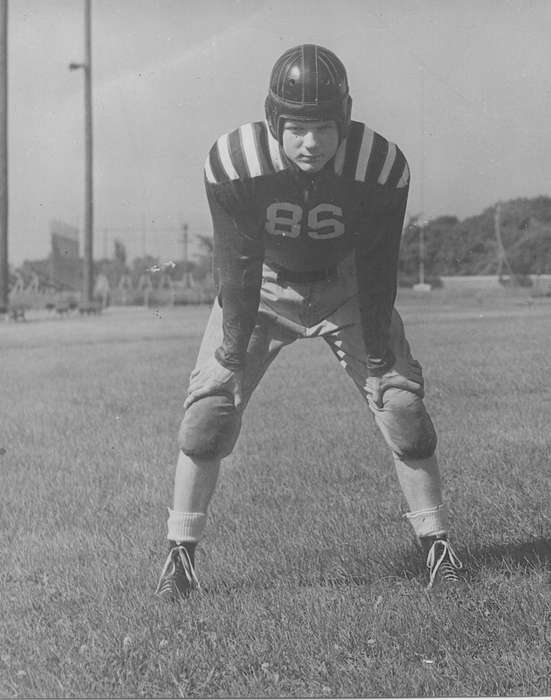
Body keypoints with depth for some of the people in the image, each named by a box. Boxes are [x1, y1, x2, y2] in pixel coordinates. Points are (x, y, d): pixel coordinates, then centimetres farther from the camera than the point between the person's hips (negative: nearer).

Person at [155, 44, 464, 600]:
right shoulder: (233, 162, -30)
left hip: (346, 283, 0)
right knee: (210, 404, -10)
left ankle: (436, 543, 6)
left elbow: (377, 269, -19)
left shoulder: (380, 166, -29)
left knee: (401, 401, -9)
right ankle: (180, 550, 2)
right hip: (261, 283, 0)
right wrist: (235, 351, -20)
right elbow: (238, 264, -22)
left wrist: (378, 356, -15)